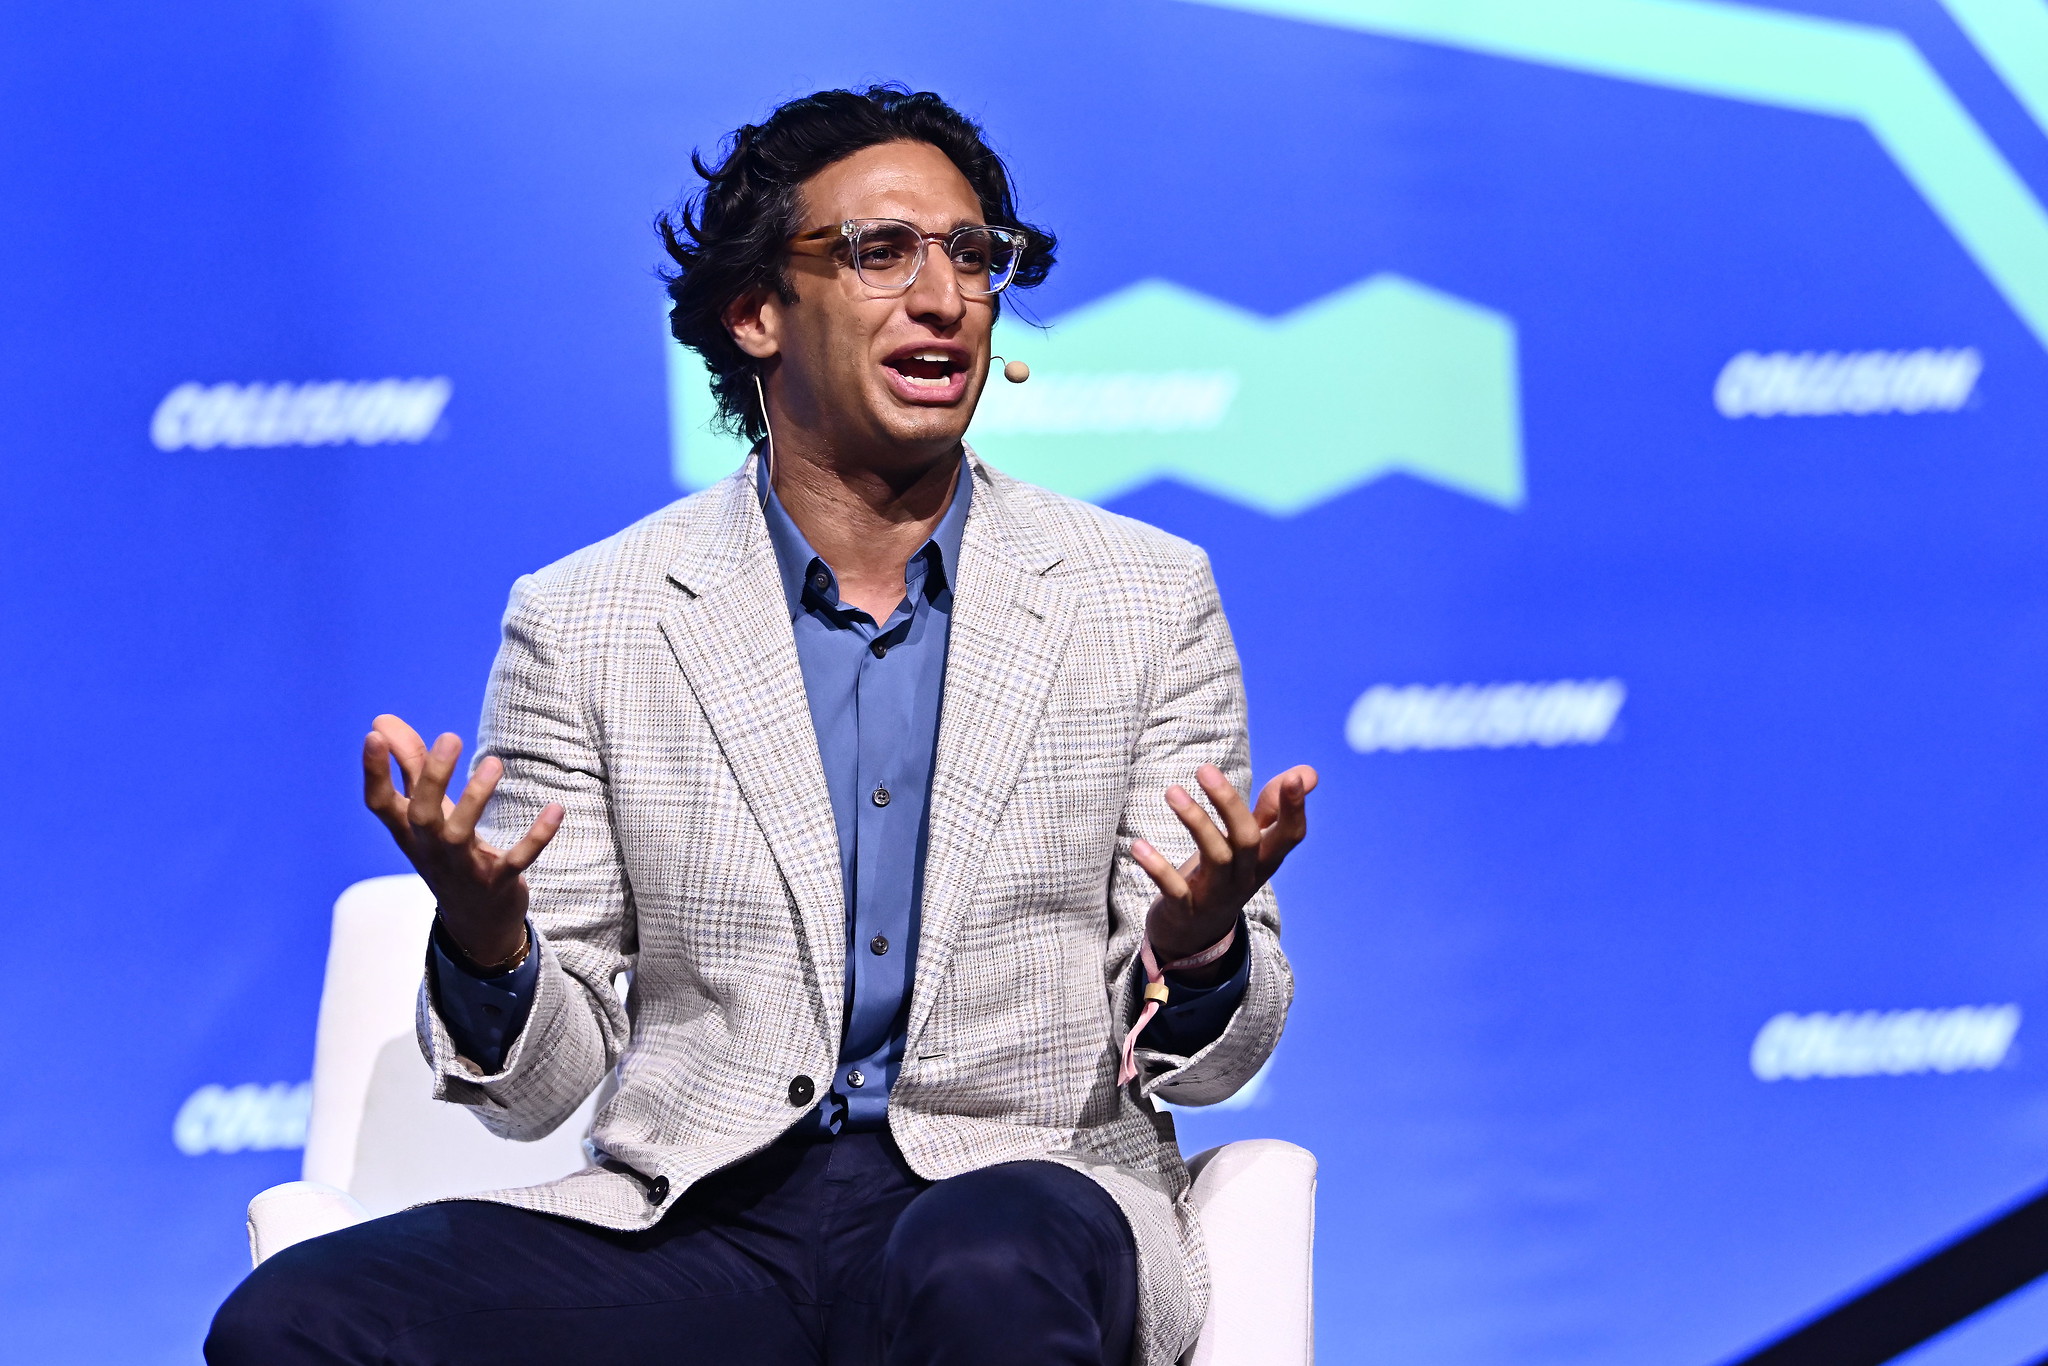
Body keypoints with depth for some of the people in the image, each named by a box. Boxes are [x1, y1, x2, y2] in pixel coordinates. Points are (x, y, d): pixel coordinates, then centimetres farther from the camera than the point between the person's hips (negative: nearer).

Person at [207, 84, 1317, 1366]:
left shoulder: (1149, 599, 8)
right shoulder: (581, 623, 7)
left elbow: (1203, 1062, 8)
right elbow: (543, 1086, 7)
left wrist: (1198, 948, -16)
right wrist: (484, 942, -16)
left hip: (1024, 1179, -2)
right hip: (696, 1213, 2)